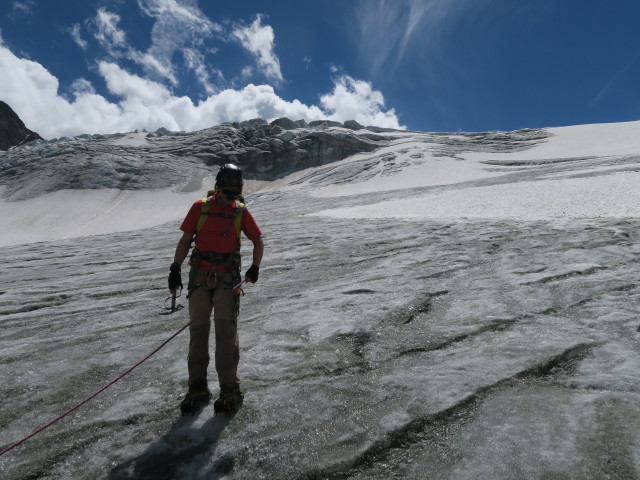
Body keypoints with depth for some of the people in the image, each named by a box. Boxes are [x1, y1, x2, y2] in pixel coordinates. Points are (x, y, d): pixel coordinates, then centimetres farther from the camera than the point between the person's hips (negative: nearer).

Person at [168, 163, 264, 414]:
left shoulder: (241, 212, 1)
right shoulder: (200, 208, 2)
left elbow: (258, 241, 9)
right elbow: (185, 240, 8)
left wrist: (255, 268, -4)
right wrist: (175, 269, 2)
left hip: (227, 277, -1)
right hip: (200, 275, 2)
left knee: (226, 329, -7)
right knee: (198, 329, 5)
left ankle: (230, 390, 2)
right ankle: (198, 388, 16)